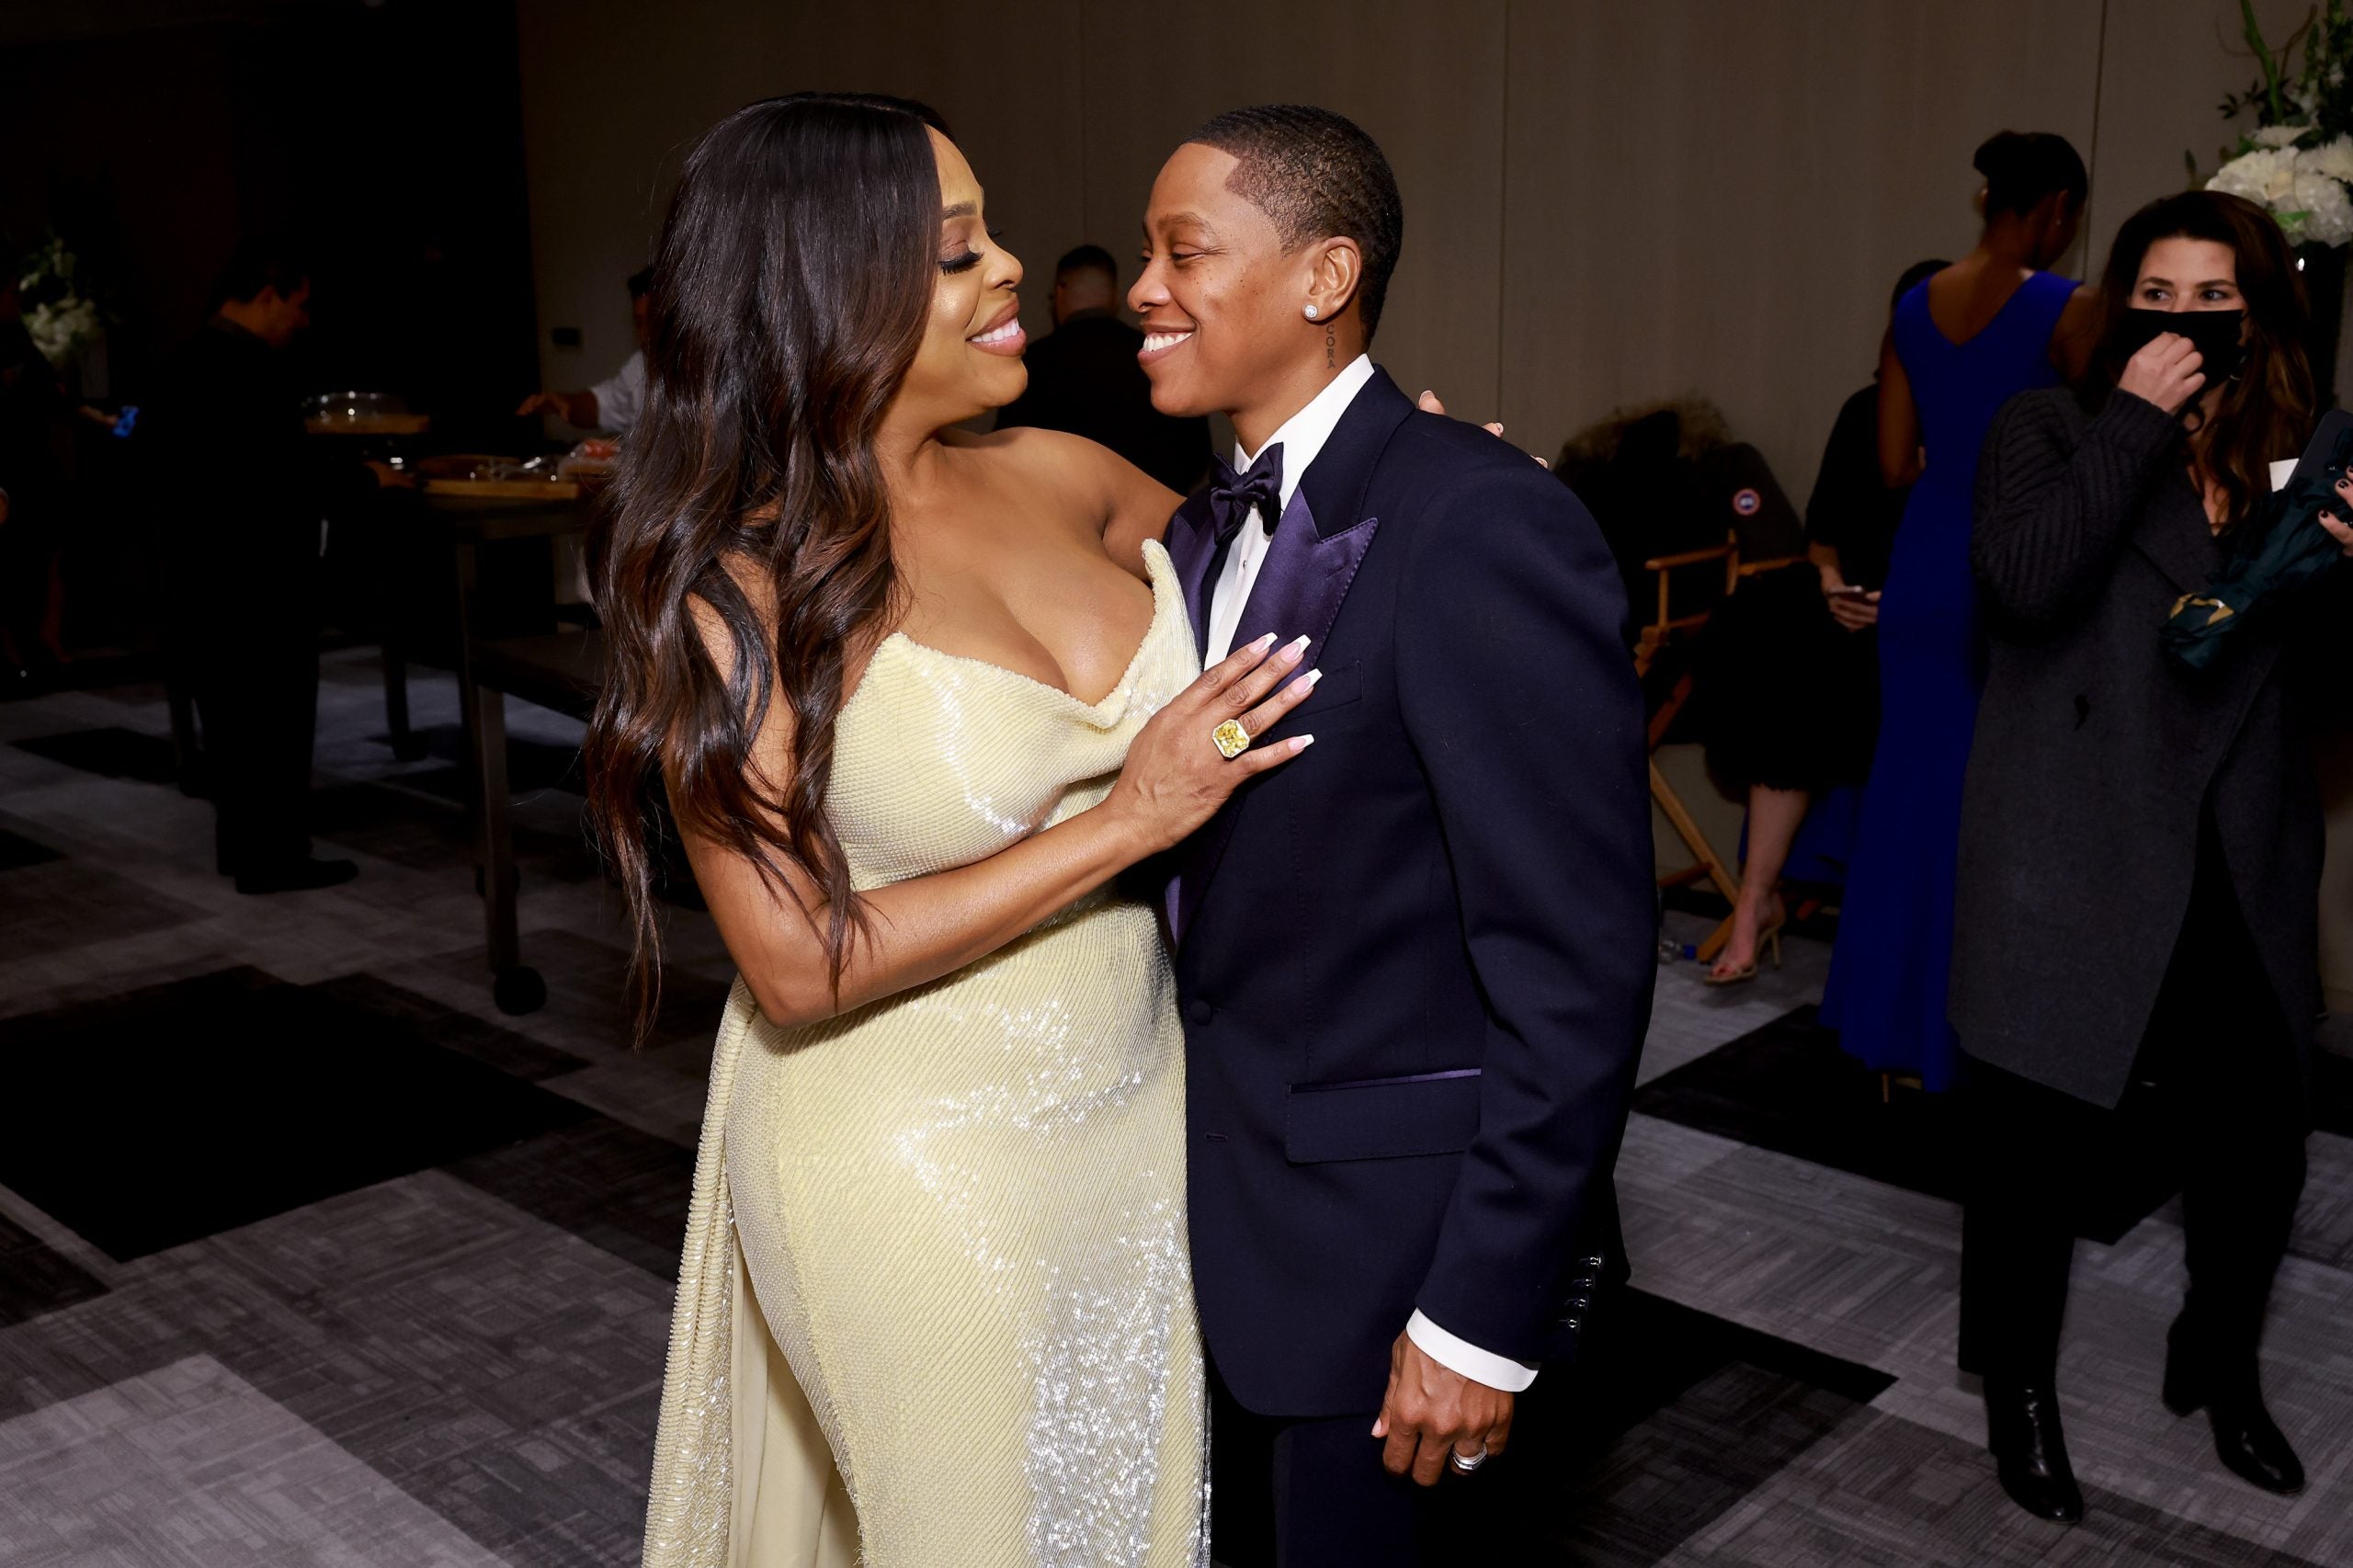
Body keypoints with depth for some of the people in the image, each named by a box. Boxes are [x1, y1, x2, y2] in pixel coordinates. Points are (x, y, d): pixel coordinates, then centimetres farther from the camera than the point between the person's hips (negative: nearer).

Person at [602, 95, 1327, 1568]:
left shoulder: (1054, 476, -4)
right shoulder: (735, 590, -19)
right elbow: (798, 966, -20)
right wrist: (1123, 823, -24)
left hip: (1135, 1107, 5)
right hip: (916, 1163, -5)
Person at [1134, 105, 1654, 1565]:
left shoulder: (1483, 526, -21)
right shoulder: (1208, 530, 6)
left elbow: (1577, 959, -22)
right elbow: (1215, 879, 9)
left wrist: (1485, 1314, -19)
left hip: (1386, 1225, -7)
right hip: (1222, 1204, 8)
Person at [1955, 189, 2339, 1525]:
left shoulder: (2294, 449, 12)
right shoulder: (2055, 428, -1)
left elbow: (2317, 662, 15)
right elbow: (2027, 582, -20)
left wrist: (2337, 559, -6)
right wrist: (2136, 422, -15)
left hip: (2241, 860, 4)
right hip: (2078, 856, -4)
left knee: (2260, 1129, 9)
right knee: (2043, 1131, 4)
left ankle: (2222, 1365, 37)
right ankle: (2021, 1389, 27)